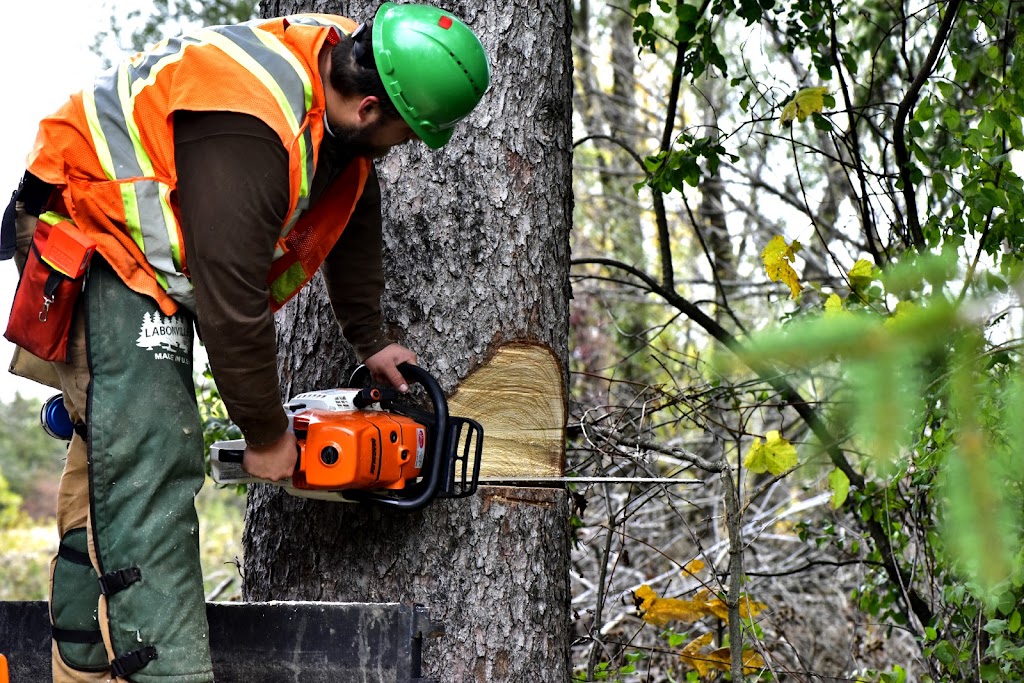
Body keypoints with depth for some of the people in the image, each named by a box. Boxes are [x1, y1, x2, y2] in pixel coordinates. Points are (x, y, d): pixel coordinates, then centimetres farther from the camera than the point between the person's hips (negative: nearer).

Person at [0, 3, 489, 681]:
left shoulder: (345, 67, -7)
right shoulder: (248, 135, -36)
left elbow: (354, 215, 11)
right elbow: (231, 304, -30)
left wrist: (371, 340, 16)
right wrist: (267, 435, -17)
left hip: (156, 253, 10)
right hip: (93, 243, -10)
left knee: (112, 455, 11)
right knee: (150, 459, -20)